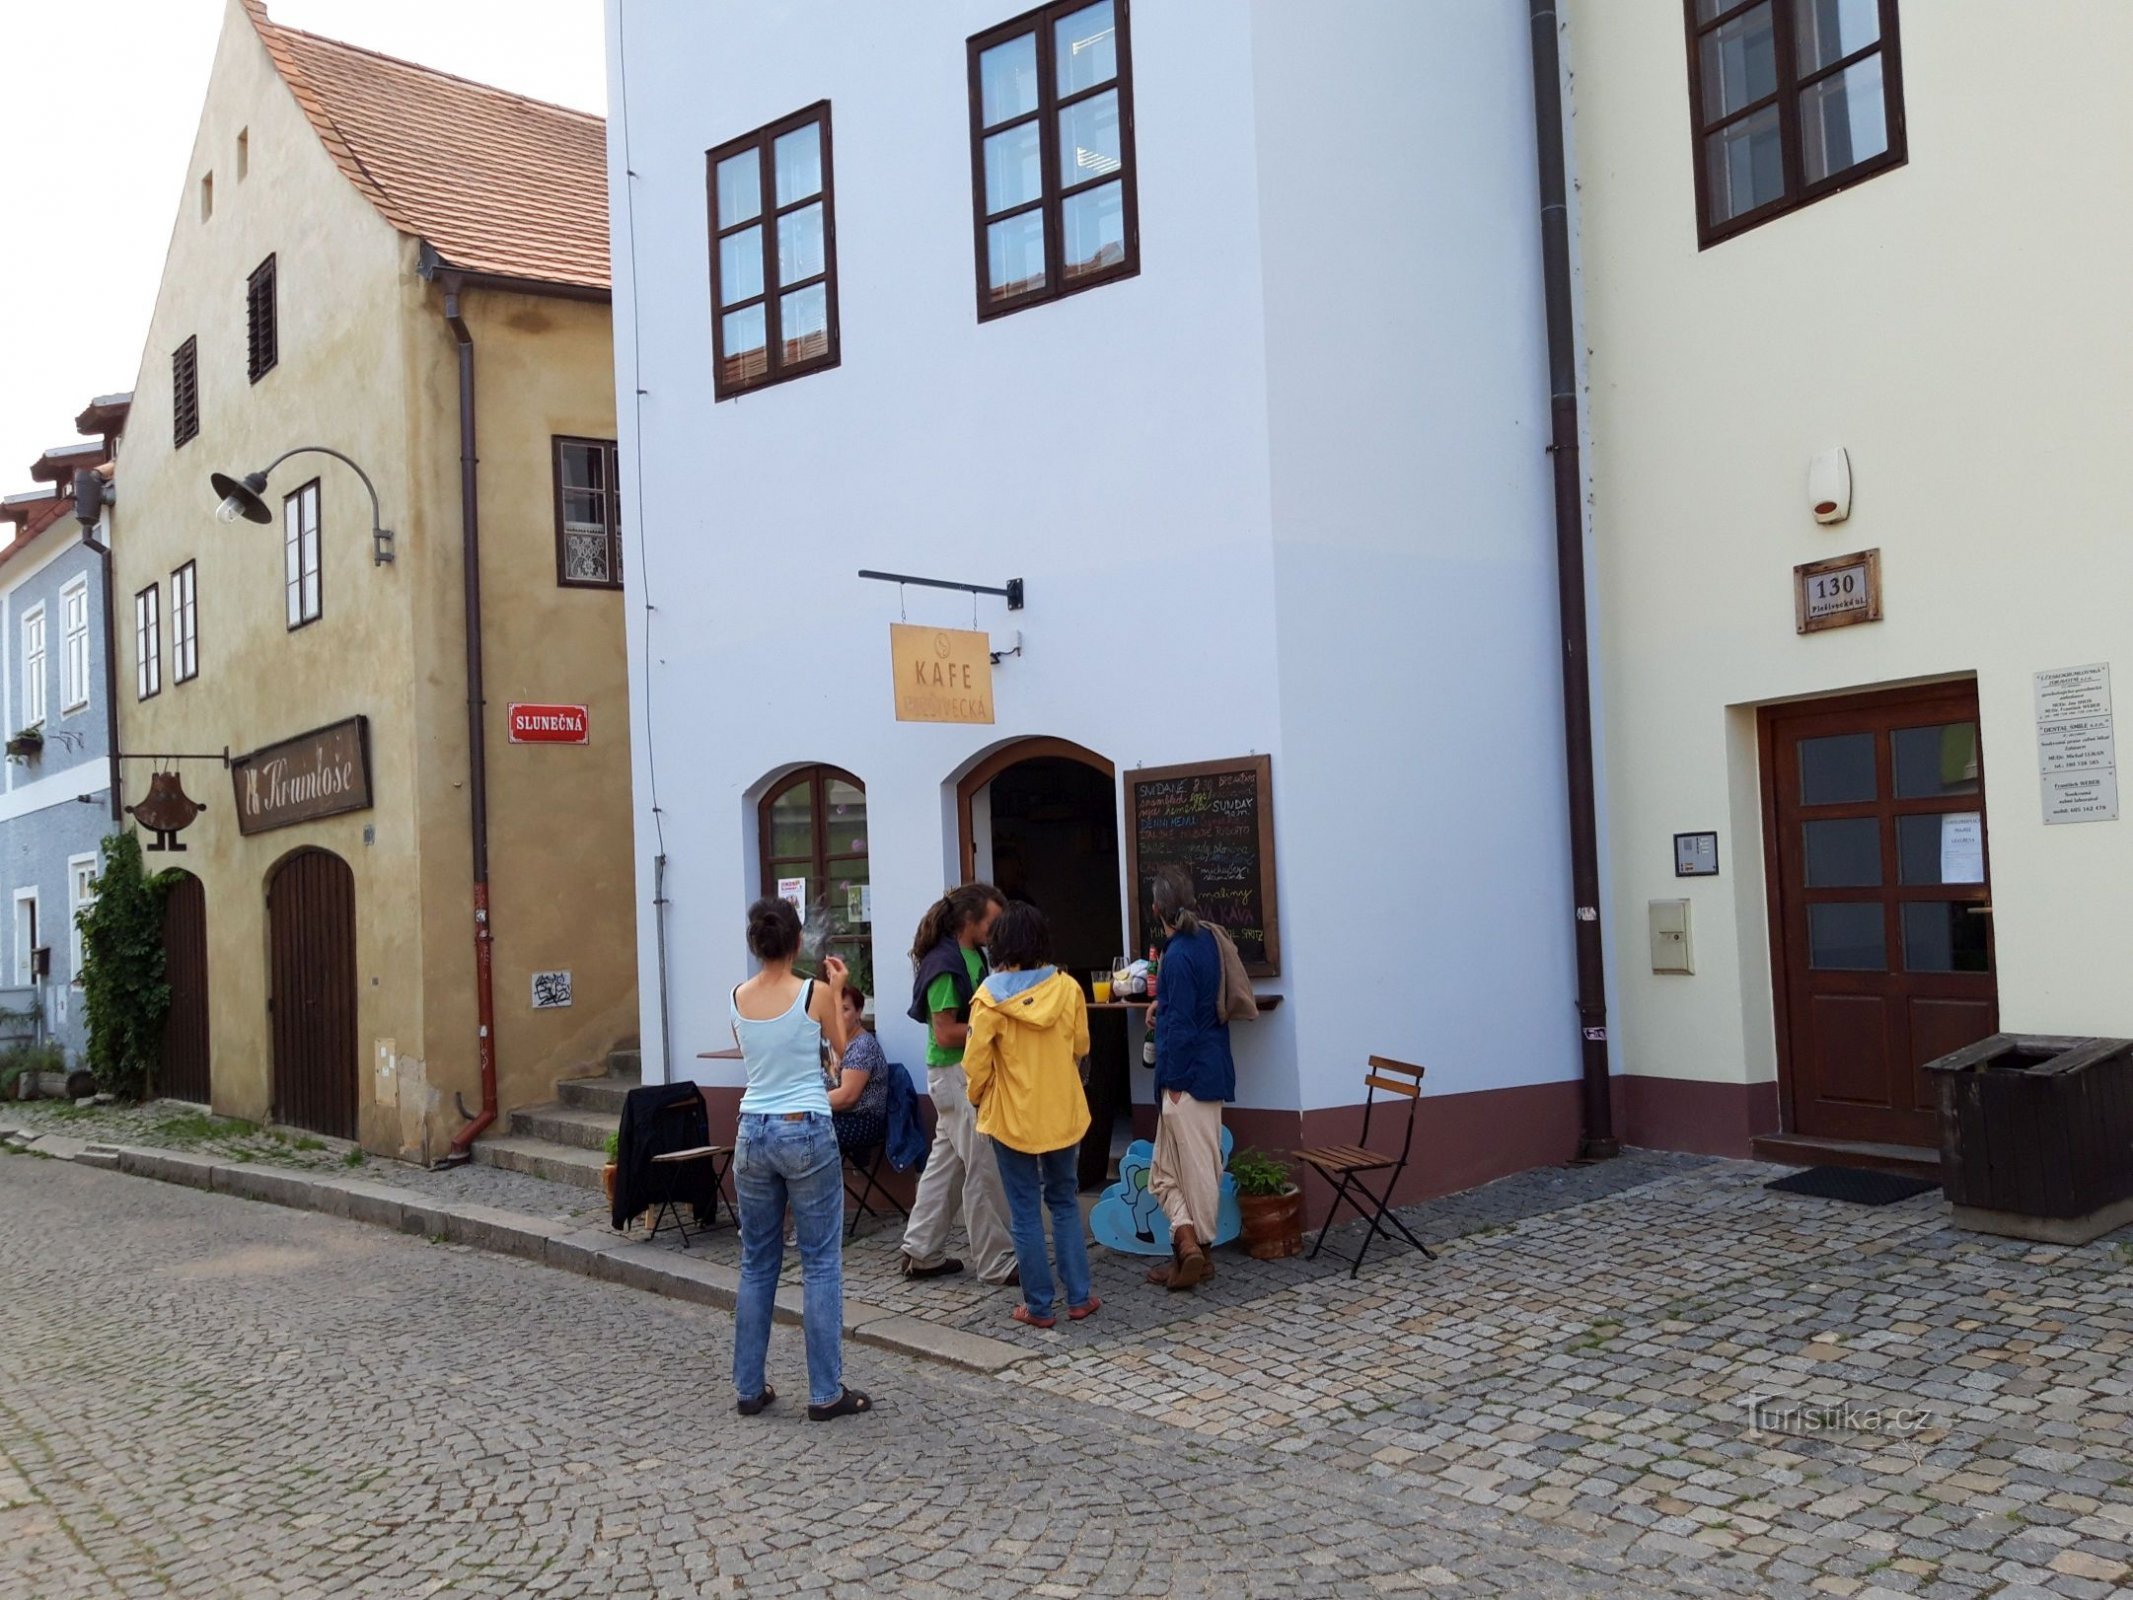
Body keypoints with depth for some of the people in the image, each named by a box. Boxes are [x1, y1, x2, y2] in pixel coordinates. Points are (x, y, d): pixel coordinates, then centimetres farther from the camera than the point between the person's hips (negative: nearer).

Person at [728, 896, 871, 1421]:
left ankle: (748, 1387, 20)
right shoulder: (815, 993, -11)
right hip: (806, 1132, -4)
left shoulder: (738, 998, 0)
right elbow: (841, 1049, 5)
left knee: (757, 1265, 15)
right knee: (820, 1265, 4)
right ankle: (825, 1393, 7)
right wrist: (836, 990, 13)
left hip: (753, 1133, 4)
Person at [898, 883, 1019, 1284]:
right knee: (985, 1168, -2)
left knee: (947, 1160, 15)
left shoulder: (974, 955, 8)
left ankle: (922, 1253, 24)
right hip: (956, 1074, -10)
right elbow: (946, 1034, -20)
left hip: (970, 1072, 10)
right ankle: (998, 1262, 8)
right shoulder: (945, 965, -19)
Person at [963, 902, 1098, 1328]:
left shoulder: (989, 997, -13)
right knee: (1064, 1202, 16)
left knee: (1025, 1210, 7)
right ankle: (1079, 1297, 17)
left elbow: (976, 1064, -10)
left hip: (1011, 1117, -2)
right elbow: (1081, 1047, 6)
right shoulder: (1067, 988, -7)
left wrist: (979, 1100, 9)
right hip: (1063, 1112, 2)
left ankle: (1039, 1305, 12)